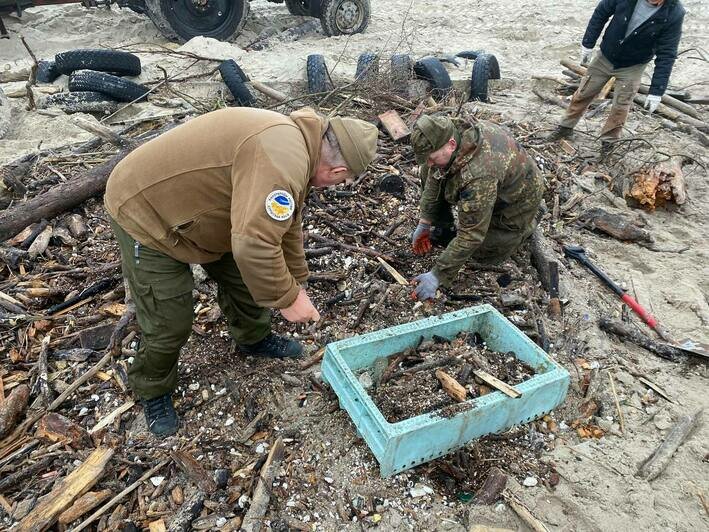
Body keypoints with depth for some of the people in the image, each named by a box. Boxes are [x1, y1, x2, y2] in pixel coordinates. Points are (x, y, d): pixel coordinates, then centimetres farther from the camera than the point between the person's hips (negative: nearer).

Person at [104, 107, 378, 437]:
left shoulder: (295, 142, 1)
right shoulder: (282, 161, -33)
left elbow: (285, 225, 11)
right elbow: (255, 245, -40)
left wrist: (296, 284, 15)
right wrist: (286, 299, -24)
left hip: (191, 202, 9)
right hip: (145, 210, -9)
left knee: (241, 273, 16)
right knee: (170, 321, -1)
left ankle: (254, 339, 41)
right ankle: (152, 389, 26)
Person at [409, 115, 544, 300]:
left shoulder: (479, 175, -45)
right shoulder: (450, 134, -22)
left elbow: (471, 236, -40)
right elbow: (435, 178, -6)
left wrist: (438, 276, -36)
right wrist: (424, 224, -6)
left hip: (517, 199, -7)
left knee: (484, 254, -2)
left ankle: (525, 226, 15)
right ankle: (442, 227, 9)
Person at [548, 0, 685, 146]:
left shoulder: (674, 14, -25)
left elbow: (666, 56, -22)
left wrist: (656, 92, -25)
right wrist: (587, 44, -4)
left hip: (632, 67, -2)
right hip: (605, 56, 2)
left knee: (620, 108, 1)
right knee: (582, 94, 11)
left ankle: (607, 141, 22)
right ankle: (566, 127, 32)